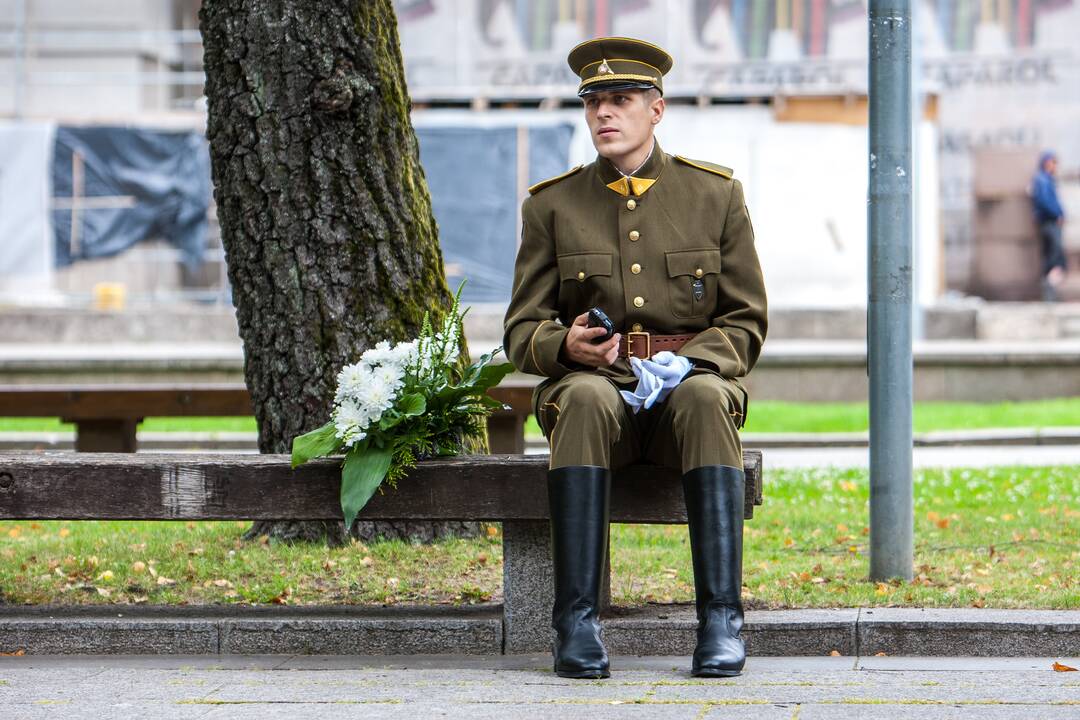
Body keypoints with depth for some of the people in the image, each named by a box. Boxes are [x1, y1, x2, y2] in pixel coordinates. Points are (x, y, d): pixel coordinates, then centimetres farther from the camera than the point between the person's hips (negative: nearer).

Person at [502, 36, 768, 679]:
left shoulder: (716, 194, 8)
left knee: (705, 401, -37)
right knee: (585, 401, -37)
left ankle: (722, 619, -39)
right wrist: (566, 345, -16)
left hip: (689, 379, 0)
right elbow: (522, 331, 8)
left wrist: (688, 362, -14)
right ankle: (578, 621, -40)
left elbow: (746, 323, 7)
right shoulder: (553, 204, 9)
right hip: (595, 379, 0)